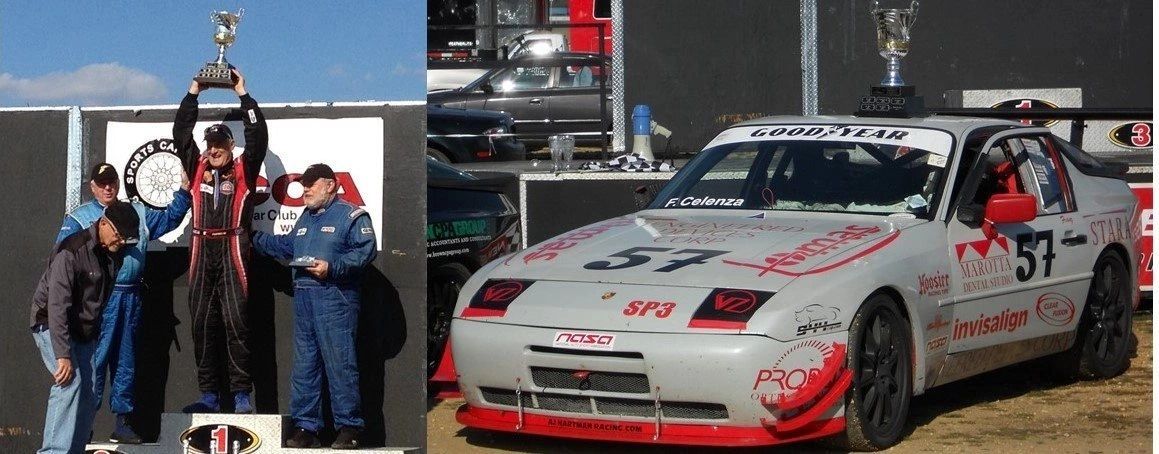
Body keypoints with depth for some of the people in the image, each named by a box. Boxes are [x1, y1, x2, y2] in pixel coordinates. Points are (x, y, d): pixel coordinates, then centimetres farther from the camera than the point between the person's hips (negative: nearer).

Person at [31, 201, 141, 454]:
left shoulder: (113, 253, -1)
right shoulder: (71, 251, -25)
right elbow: (57, 307, -30)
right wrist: (63, 355, -36)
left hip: (84, 332, 8)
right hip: (51, 326, -8)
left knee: (88, 396, 2)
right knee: (70, 381, -25)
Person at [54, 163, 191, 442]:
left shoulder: (137, 213, 17)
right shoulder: (79, 218, 4)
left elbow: (170, 218, 24)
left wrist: (184, 192, 13)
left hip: (131, 297, 5)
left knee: (125, 361, 9)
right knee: (96, 358, -9)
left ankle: (122, 422, 15)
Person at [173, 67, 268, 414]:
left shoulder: (244, 169, 7)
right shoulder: (198, 167, 16)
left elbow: (258, 135, 0)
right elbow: (181, 132, 15)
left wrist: (243, 94, 3)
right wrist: (193, 93, 14)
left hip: (233, 250, -4)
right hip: (202, 251, 4)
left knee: (235, 321, -8)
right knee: (202, 323, 4)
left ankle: (242, 394, -6)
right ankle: (208, 395, 9)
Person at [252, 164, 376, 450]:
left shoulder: (351, 216, -2)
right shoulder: (305, 219, 24)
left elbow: (366, 251, -13)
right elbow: (286, 246, 34)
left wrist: (332, 267, -20)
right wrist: (255, 239, 31)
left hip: (334, 298, -8)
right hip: (303, 297, 8)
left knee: (340, 364, -9)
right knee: (303, 365, 8)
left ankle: (349, 428, -6)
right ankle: (305, 427, 13)